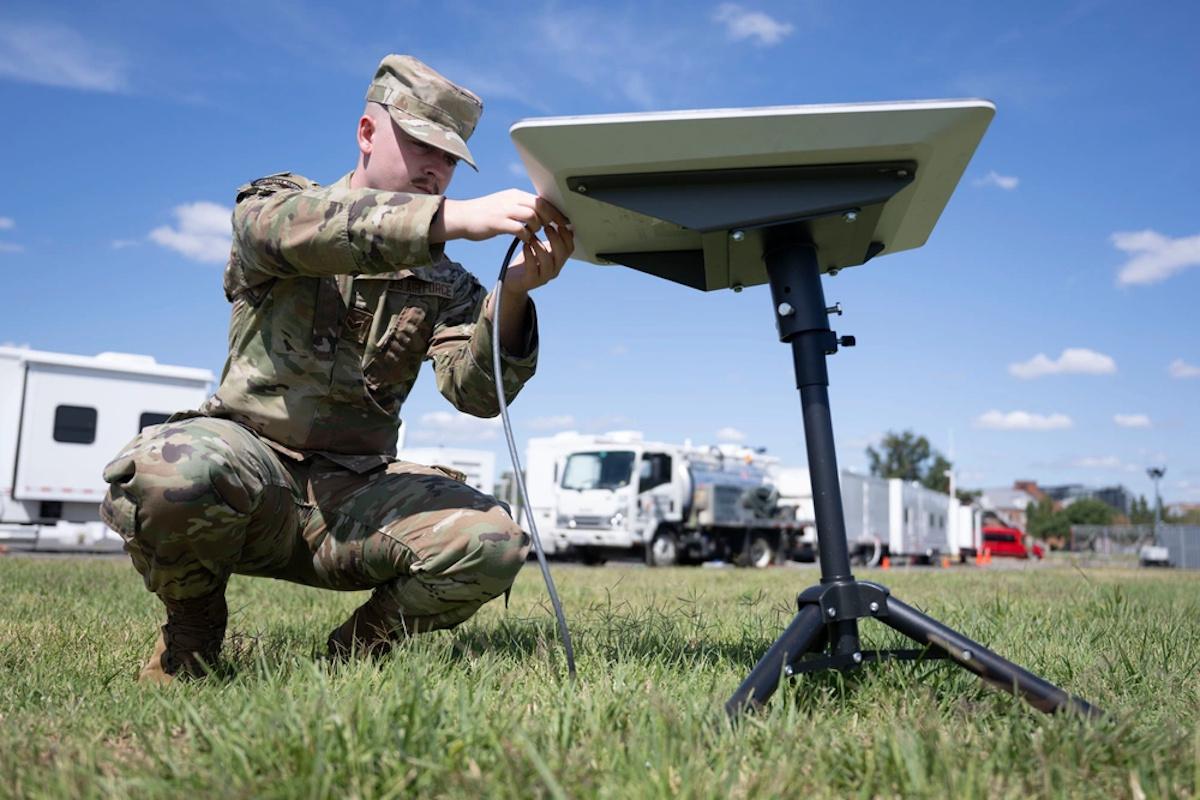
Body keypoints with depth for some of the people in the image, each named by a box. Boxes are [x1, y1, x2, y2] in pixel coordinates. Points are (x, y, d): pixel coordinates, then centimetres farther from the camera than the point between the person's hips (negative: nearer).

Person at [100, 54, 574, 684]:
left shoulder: (444, 283, 12)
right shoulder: (272, 204, 5)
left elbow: (476, 393, -6)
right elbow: (297, 227, -23)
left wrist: (512, 297, -26)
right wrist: (454, 217, -36)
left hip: (355, 492, 3)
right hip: (251, 460, -2)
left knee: (493, 543, -25)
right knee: (176, 467, -37)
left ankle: (357, 649, 4)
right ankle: (193, 629, -2)